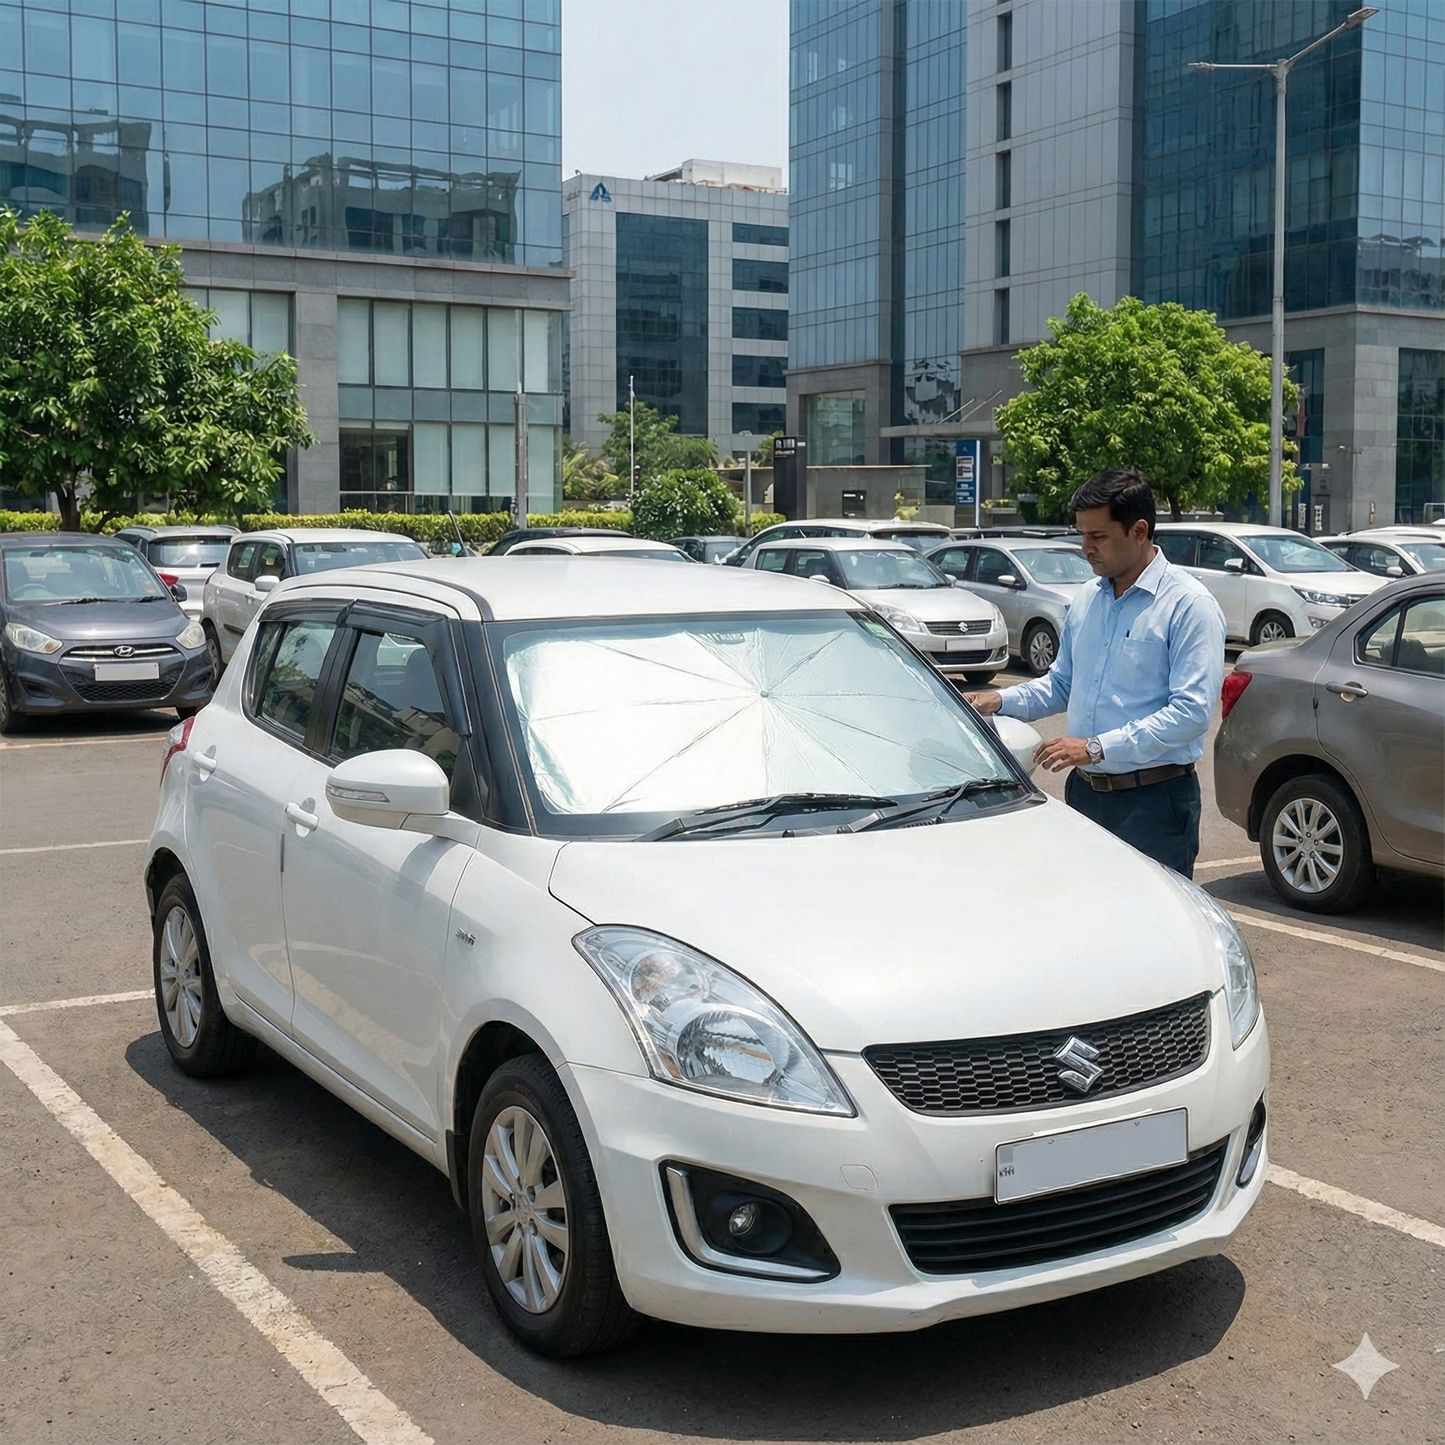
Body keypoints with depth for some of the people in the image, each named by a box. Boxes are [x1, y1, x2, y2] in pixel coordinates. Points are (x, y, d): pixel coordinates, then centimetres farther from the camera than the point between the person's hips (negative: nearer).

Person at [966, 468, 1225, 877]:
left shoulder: (1188, 605, -11)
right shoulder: (1087, 599, 12)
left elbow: (1192, 711, -19)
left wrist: (1098, 747, -23)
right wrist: (1000, 702, 4)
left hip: (1154, 801, -6)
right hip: (1085, 793, 6)